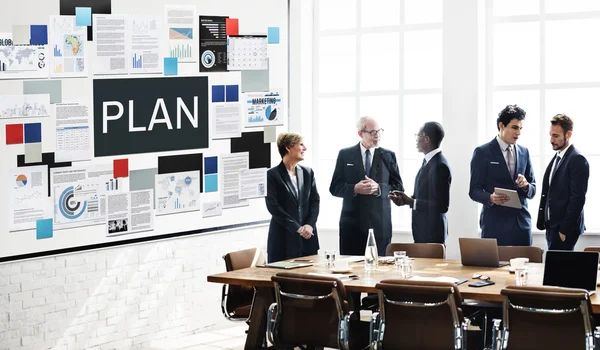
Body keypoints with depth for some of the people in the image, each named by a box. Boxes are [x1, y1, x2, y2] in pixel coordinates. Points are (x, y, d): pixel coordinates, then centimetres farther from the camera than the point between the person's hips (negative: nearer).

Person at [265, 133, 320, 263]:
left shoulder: (307, 172, 12)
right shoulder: (272, 175, -5)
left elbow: (315, 201, 9)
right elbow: (273, 206, -10)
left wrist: (309, 225, -7)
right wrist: (297, 228, -13)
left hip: (307, 240, 5)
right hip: (283, 240, -5)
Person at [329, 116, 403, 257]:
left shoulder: (388, 156, 8)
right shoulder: (345, 155, 7)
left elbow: (398, 187, 5)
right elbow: (335, 188, 4)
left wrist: (379, 188, -13)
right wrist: (355, 189, -15)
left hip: (380, 223, 0)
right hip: (352, 222, 0)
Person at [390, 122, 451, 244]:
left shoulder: (439, 166, -20)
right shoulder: (428, 161, 9)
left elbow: (442, 205, -23)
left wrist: (412, 202, -20)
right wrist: (406, 199, 1)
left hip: (432, 232, -9)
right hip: (423, 230, 9)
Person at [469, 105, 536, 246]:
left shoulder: (524, 152, 12)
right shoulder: (482, 152, -1)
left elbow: (532, 191, 14)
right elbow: (474, 191, -3)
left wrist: (526, 185, -9)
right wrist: (491, 198, -23)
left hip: (522, 223, 4)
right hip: (495, 224, -4)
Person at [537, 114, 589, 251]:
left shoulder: (577, 160, -12)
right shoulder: (557, 158, 16)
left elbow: (578, 198, -17)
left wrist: (565, 230, -18)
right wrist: (543, 222, 13)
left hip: (564, 228, -8)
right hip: (551, 225, 8)